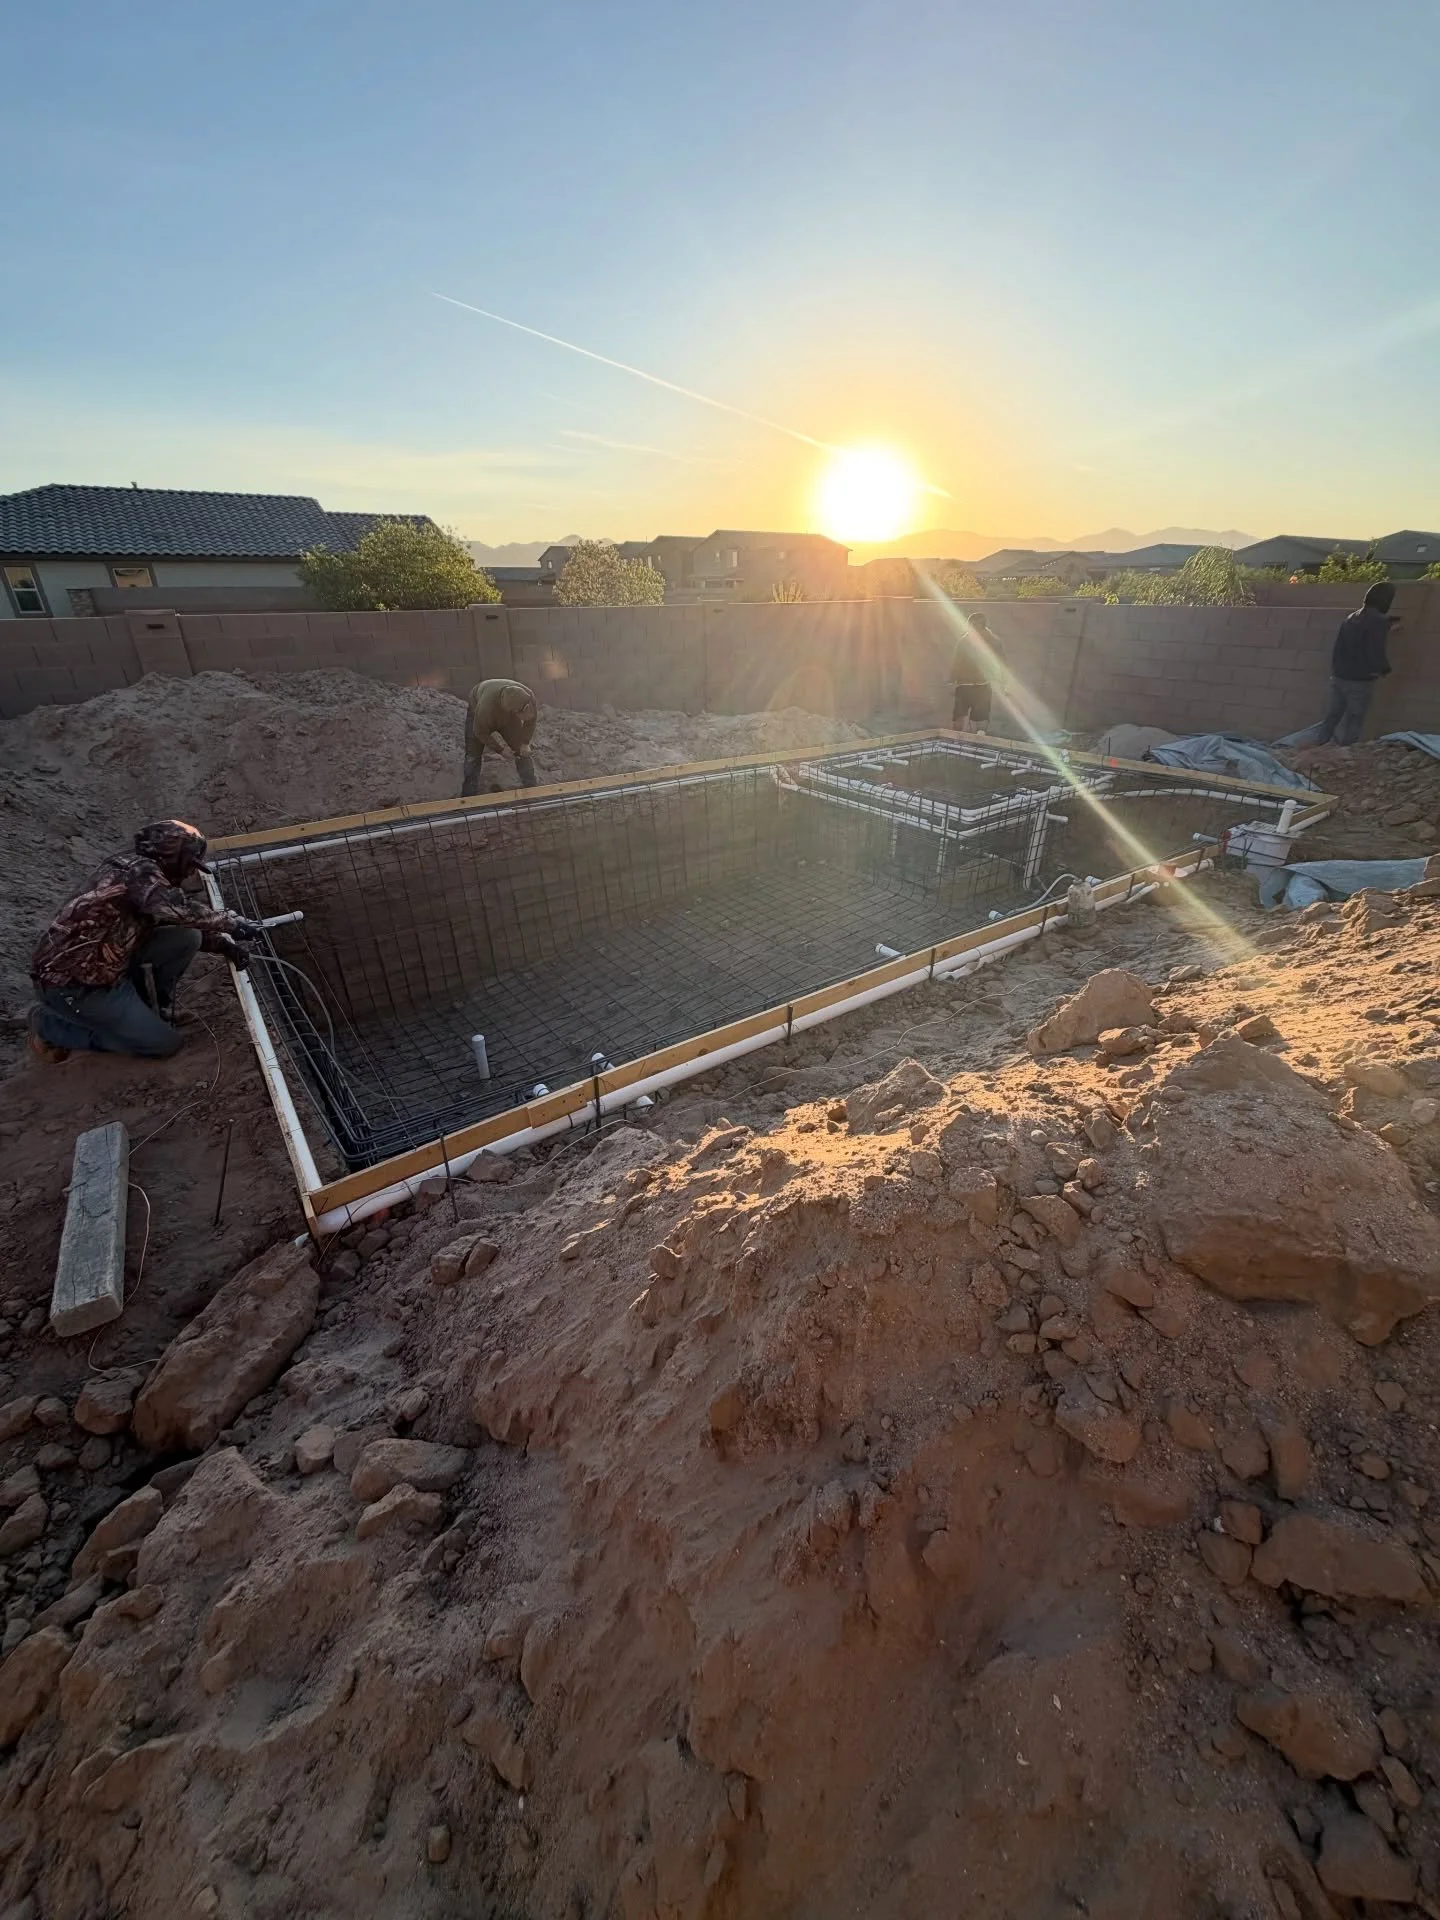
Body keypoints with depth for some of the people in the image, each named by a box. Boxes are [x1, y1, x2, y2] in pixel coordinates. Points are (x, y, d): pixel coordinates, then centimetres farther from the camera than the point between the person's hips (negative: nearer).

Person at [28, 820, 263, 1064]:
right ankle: (52, 1026, 6)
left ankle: (139, 1008, 12)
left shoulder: (143, 873, 8)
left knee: (188, 937, -1)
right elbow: (176, 909, -38)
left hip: (101, 967, 9)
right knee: (164, 1044, -4)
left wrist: (221, 943, 1)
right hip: (72, 983, -9)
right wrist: (234, 923, -28)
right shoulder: (139, 869, -20)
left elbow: (180, 923, 16)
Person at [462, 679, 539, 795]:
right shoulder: (488, 706, -48)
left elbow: (530, 722, -16)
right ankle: (470, 793, 4)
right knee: (473, 755, -7)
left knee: (523, 752, -4)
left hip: (508, 718, 3)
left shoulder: (528, 697, -39)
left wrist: (524, 743, -21)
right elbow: (480, 732, -29)